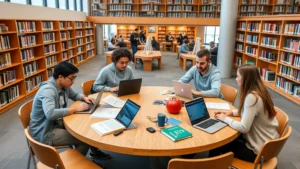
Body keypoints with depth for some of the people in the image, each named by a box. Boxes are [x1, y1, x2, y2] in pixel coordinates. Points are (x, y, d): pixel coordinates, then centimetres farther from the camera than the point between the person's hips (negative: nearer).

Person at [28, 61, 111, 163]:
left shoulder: (64, 86, -1)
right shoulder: (48, 90, -28)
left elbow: (75, 95, 19)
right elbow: (50, 114, -42)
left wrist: (84, 98, -3)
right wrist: (74, 108, -32)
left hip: (57, 123, 9)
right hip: (44, 132, -9)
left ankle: (94, 152, 23)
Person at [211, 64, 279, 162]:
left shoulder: (252, 97, -29)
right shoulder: (259, 91, 1)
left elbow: (243, 128, -29)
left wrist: (225, 119, -14)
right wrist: (231, 113, 5)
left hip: (259, 149, -9)